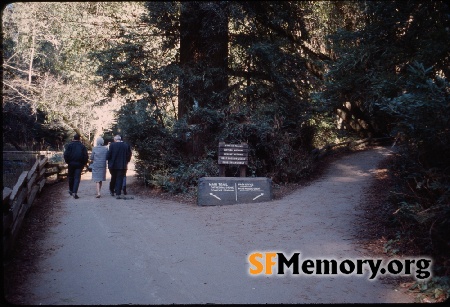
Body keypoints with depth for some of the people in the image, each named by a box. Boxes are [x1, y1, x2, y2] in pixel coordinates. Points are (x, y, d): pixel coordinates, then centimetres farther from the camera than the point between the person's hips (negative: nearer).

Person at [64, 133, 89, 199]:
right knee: (77, 178, -2)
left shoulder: (70, 145, -2)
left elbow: (66, 154, -6)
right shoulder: (82, 146, -1)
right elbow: (86, 156, -3)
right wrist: (84, 163, 7)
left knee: (71, 177, 16)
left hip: (71, 163, 1)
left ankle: (71, 190, 29)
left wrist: (67, 161, 7)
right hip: (79, 164, -1)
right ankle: (75, 192, -13)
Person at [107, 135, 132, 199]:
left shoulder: (112, 145, -7)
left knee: (113, 178, 18)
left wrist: (109, 162, 9)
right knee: (120, 179, 3)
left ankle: (112, 191, 31)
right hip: (122, 165, 0)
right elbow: (129, 155, 1)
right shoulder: (126, 145, -1)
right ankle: (118, 194, -2)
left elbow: (109, 155, -7)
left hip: (113, 165, 0)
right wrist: (126, 162, 14)